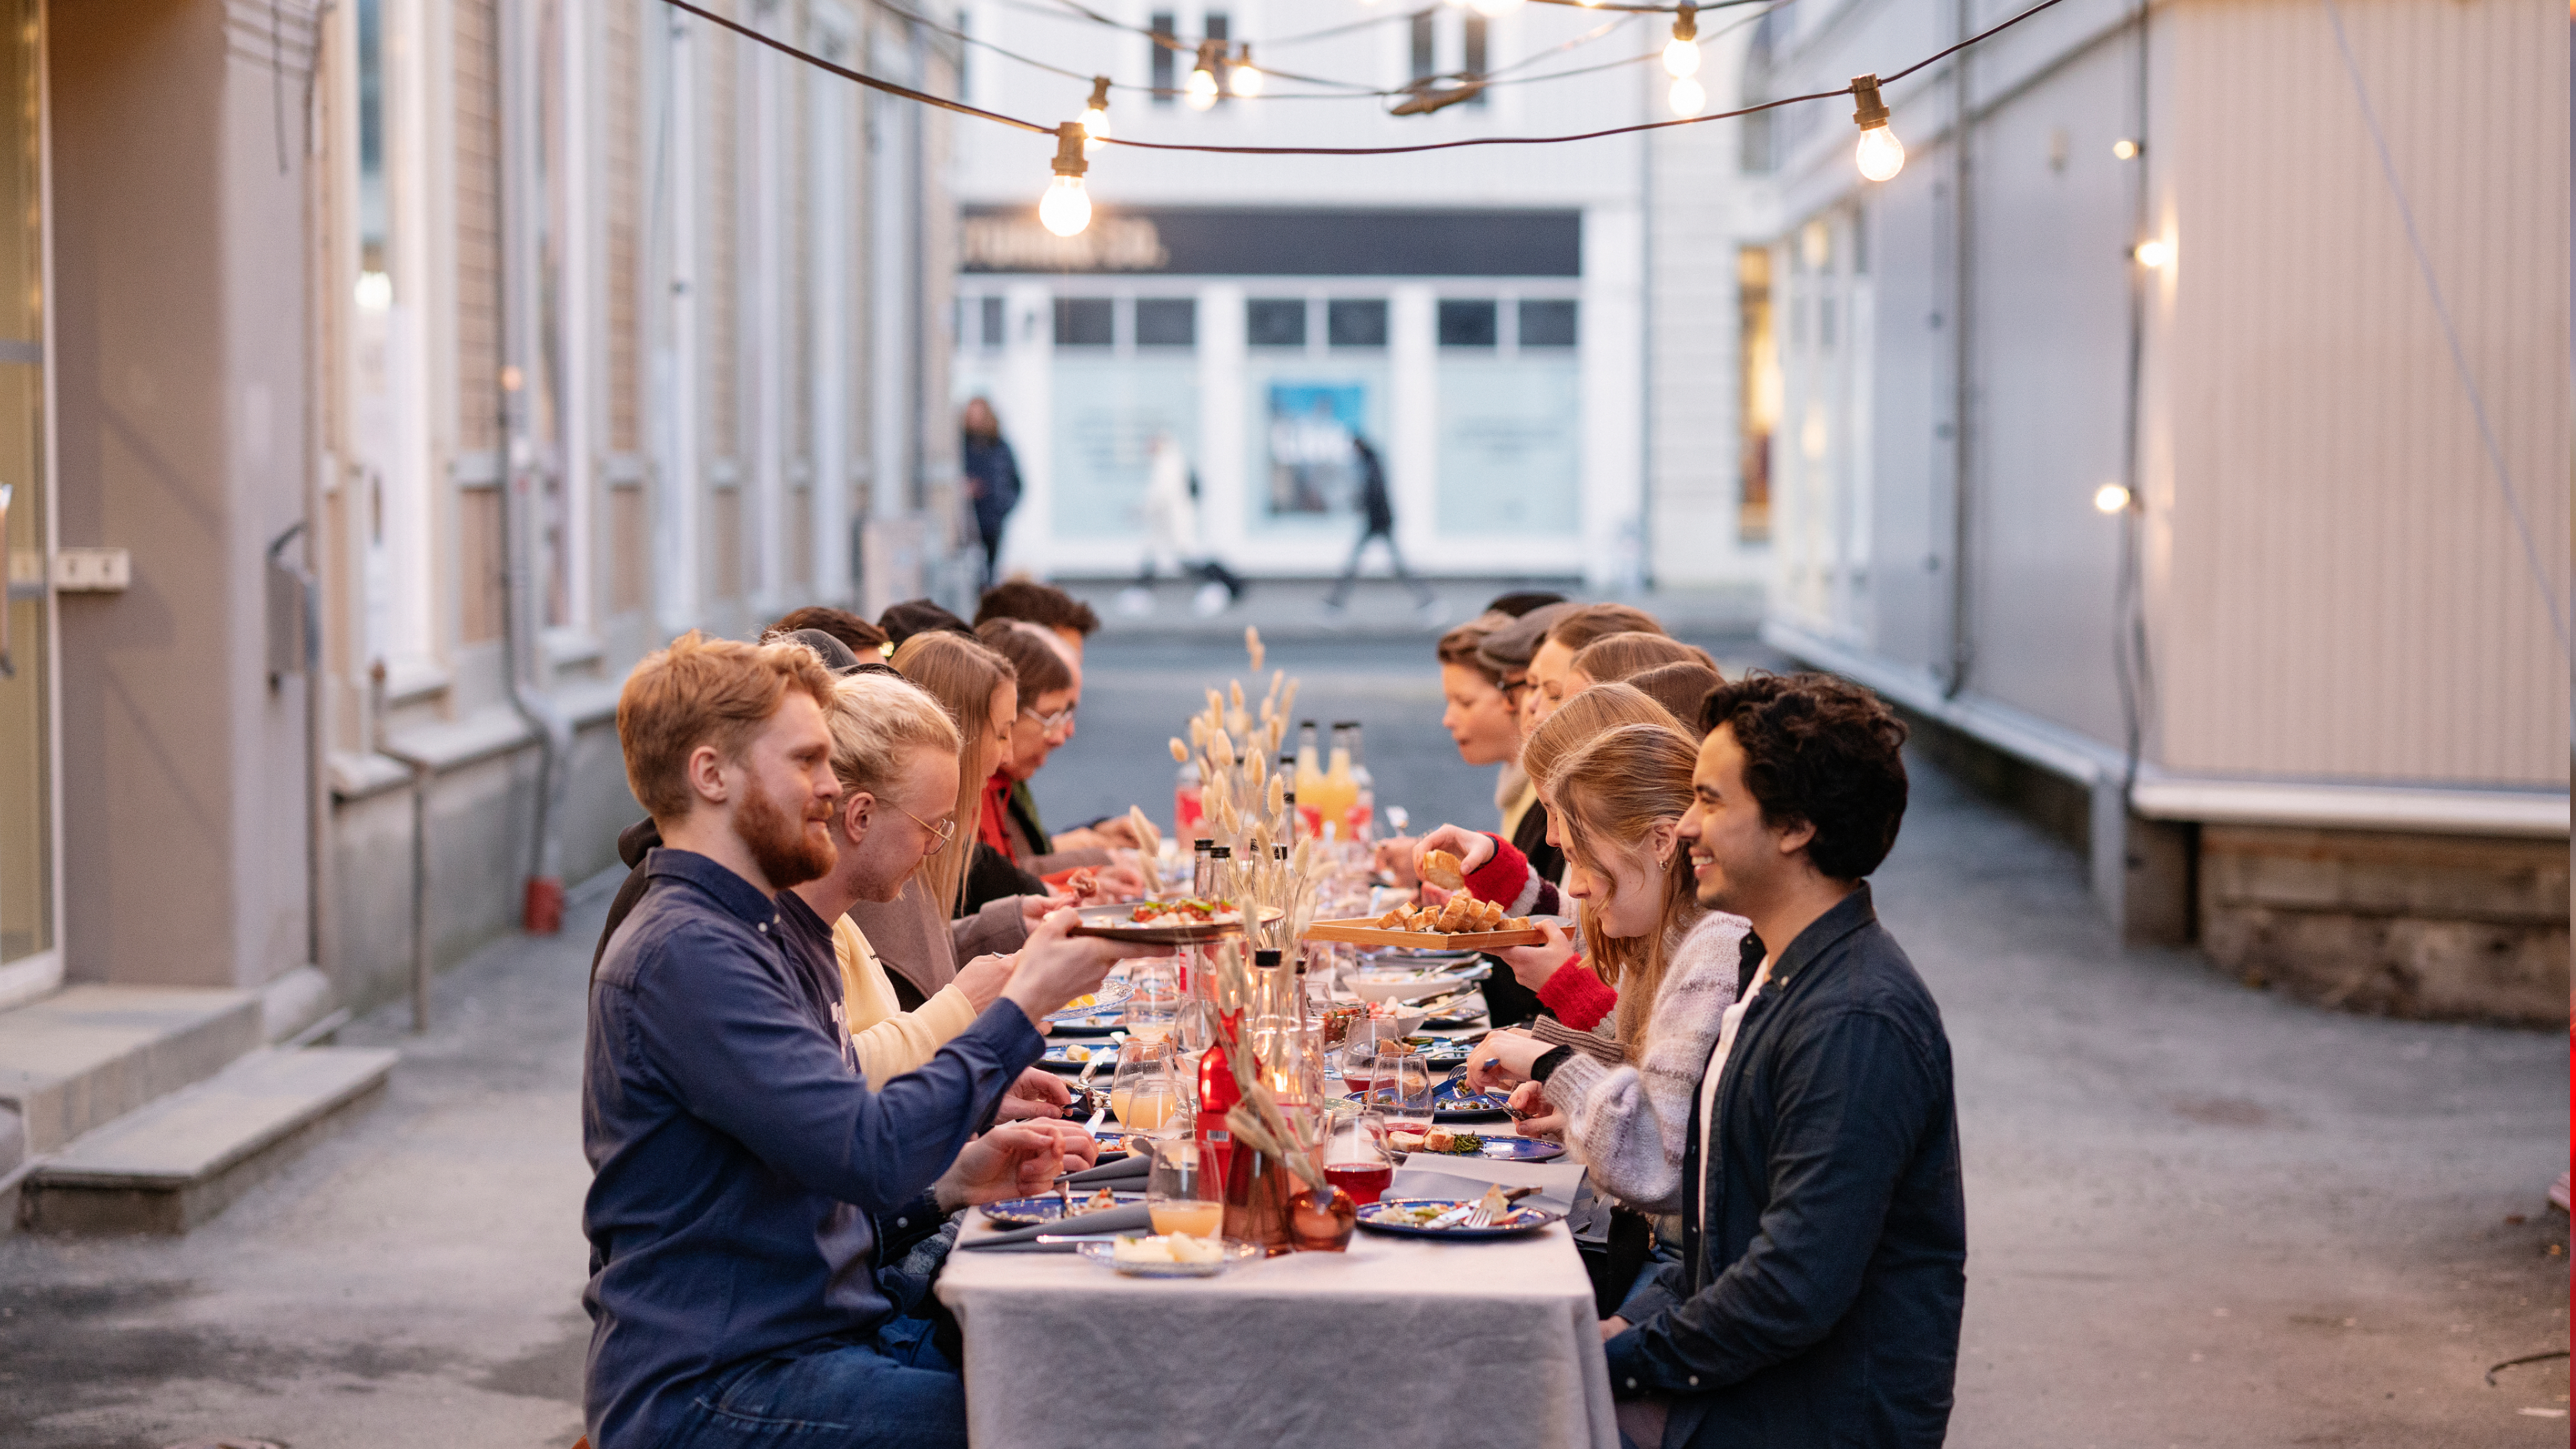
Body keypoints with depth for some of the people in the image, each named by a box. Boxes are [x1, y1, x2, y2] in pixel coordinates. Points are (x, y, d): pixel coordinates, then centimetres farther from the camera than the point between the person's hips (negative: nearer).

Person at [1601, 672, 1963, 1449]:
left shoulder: (1858, 1022, -22)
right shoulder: (1781, 972, 11)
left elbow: (1797, 1290, -25)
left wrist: (1628, 1356, -14)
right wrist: (1632, 1322, 5)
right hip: (1738, 1381, 9)